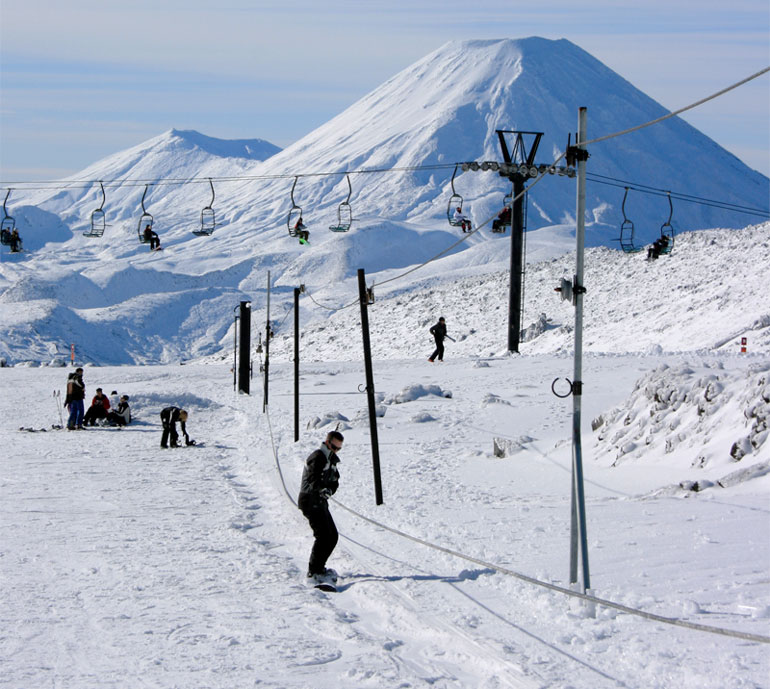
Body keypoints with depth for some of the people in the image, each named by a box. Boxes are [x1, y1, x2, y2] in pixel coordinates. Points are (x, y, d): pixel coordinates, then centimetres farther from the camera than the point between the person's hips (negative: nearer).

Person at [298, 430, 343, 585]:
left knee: (333, 536, 10)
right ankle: (314, 572, -11)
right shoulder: (317, 457, -14)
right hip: (310, 501, -10)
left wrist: (329, 490, -10)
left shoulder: (331, 459, 16)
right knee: (323, 536, -15)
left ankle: (318, 567, 20)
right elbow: (314, 479, -27)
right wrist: (323, 490, -43)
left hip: (320, 502, 10)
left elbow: (334, 481, 11)